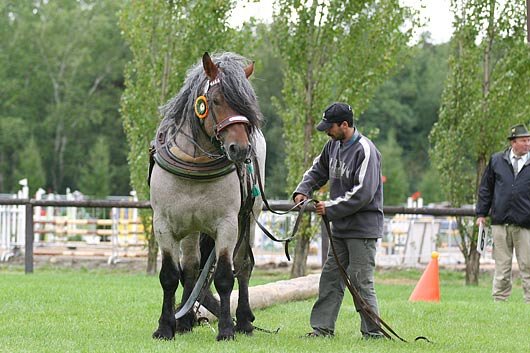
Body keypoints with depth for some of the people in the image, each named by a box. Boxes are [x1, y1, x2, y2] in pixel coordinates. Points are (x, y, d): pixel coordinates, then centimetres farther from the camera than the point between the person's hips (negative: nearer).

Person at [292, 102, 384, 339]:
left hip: (362, 229, -9)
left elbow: (363, 194, -23)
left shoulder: (365, 150, -18)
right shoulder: (333, 146, 8)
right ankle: (322, 327, 16)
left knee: (361, 283, -7)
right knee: (330, 278, 10)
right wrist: (302, 190, 5)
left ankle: (373, 333, -1)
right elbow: (318, 170, 24)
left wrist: (331, 208, -17)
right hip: (340, 229, 9)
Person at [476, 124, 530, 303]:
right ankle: (499, 301, 10)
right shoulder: (496, 160, 9)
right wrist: (481, 213, 10)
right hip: (500, 223, 1)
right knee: (502, 266, 5)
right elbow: (485, 188, 14)